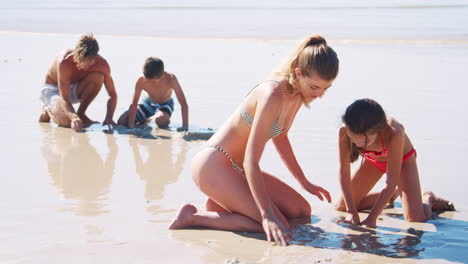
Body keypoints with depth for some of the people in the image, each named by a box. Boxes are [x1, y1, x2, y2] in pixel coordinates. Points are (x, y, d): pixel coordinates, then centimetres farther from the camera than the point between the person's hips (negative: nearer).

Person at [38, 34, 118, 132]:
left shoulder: (101, 64, -24)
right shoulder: (65, 62, -36)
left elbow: (112, 94, -16)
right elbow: (64, 99, -38)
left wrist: (109, 117, -34)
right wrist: (74, 117, -57)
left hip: (74, 89, 4)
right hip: (52, 88, -4)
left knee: (98, 76, -26)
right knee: (65, 120, -33)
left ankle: (81, 113, -10)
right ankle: (48, 110, 4)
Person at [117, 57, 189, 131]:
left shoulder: (170, 79, -34)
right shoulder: (141, 81, -29)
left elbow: (183, 103, -32)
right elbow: (134, 104, -21)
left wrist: (185, 127, -38)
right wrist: (131, 125, -30)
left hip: (165, 104, -2)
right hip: (148, 102, 3)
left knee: (161, 121, -39)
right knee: (122, 121, -14)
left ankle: (167, 120, 1)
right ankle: (144, 120, 18)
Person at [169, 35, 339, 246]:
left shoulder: (300, 94, 1)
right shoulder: (273, 96, -26)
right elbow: (251, 160, -28)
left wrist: (305, 183, 21)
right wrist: (267, 215, -32)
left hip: (237, 169, 10)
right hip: (212, 165, -10)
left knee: (301, 211, 6)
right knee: (277, 227, -18)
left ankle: (221, 204, 11)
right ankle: (193, 216, -9)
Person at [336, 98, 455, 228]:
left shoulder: (394, 133, -44)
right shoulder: (344, 132, -35)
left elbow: (391, 182, -38)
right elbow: (344, 172, -26)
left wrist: (372, 217, -37)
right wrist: (351, 211, -31)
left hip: (402, 159, -4)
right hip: (372, 160, 4)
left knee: (416, 218, -18)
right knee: (341, 207, 1)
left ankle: (428, 199, 20)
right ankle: (392, 195, 22)